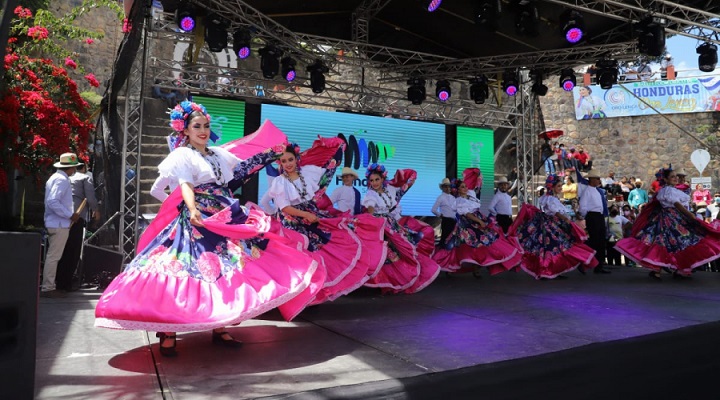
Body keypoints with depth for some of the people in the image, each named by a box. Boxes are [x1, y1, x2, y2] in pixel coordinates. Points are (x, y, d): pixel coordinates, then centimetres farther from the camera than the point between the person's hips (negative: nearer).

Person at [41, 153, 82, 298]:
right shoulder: (62, 180, -16)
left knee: (53, 256, 15)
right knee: (53, 256, -5)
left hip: (53, 223, 10)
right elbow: (53, 201, -26)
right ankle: (47, 288, 0)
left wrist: (69, 214, 16)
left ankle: (49, 285, 23)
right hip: (60, 224, -10)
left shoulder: (55, 177, 16)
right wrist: (70, 215, -20)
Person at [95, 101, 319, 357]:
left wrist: (271, 153, 31)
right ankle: (167, 333, -2)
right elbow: (186, 186, -17)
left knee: (224, 272, 5)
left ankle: (219, 328, 15)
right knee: (185, 271, -12)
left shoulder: (219, 153, 17)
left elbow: (244, 167, 28)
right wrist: (193, 210, -36)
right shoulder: (182, 155, -3)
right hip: (197, 220, -7)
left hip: (225, 218, 7)